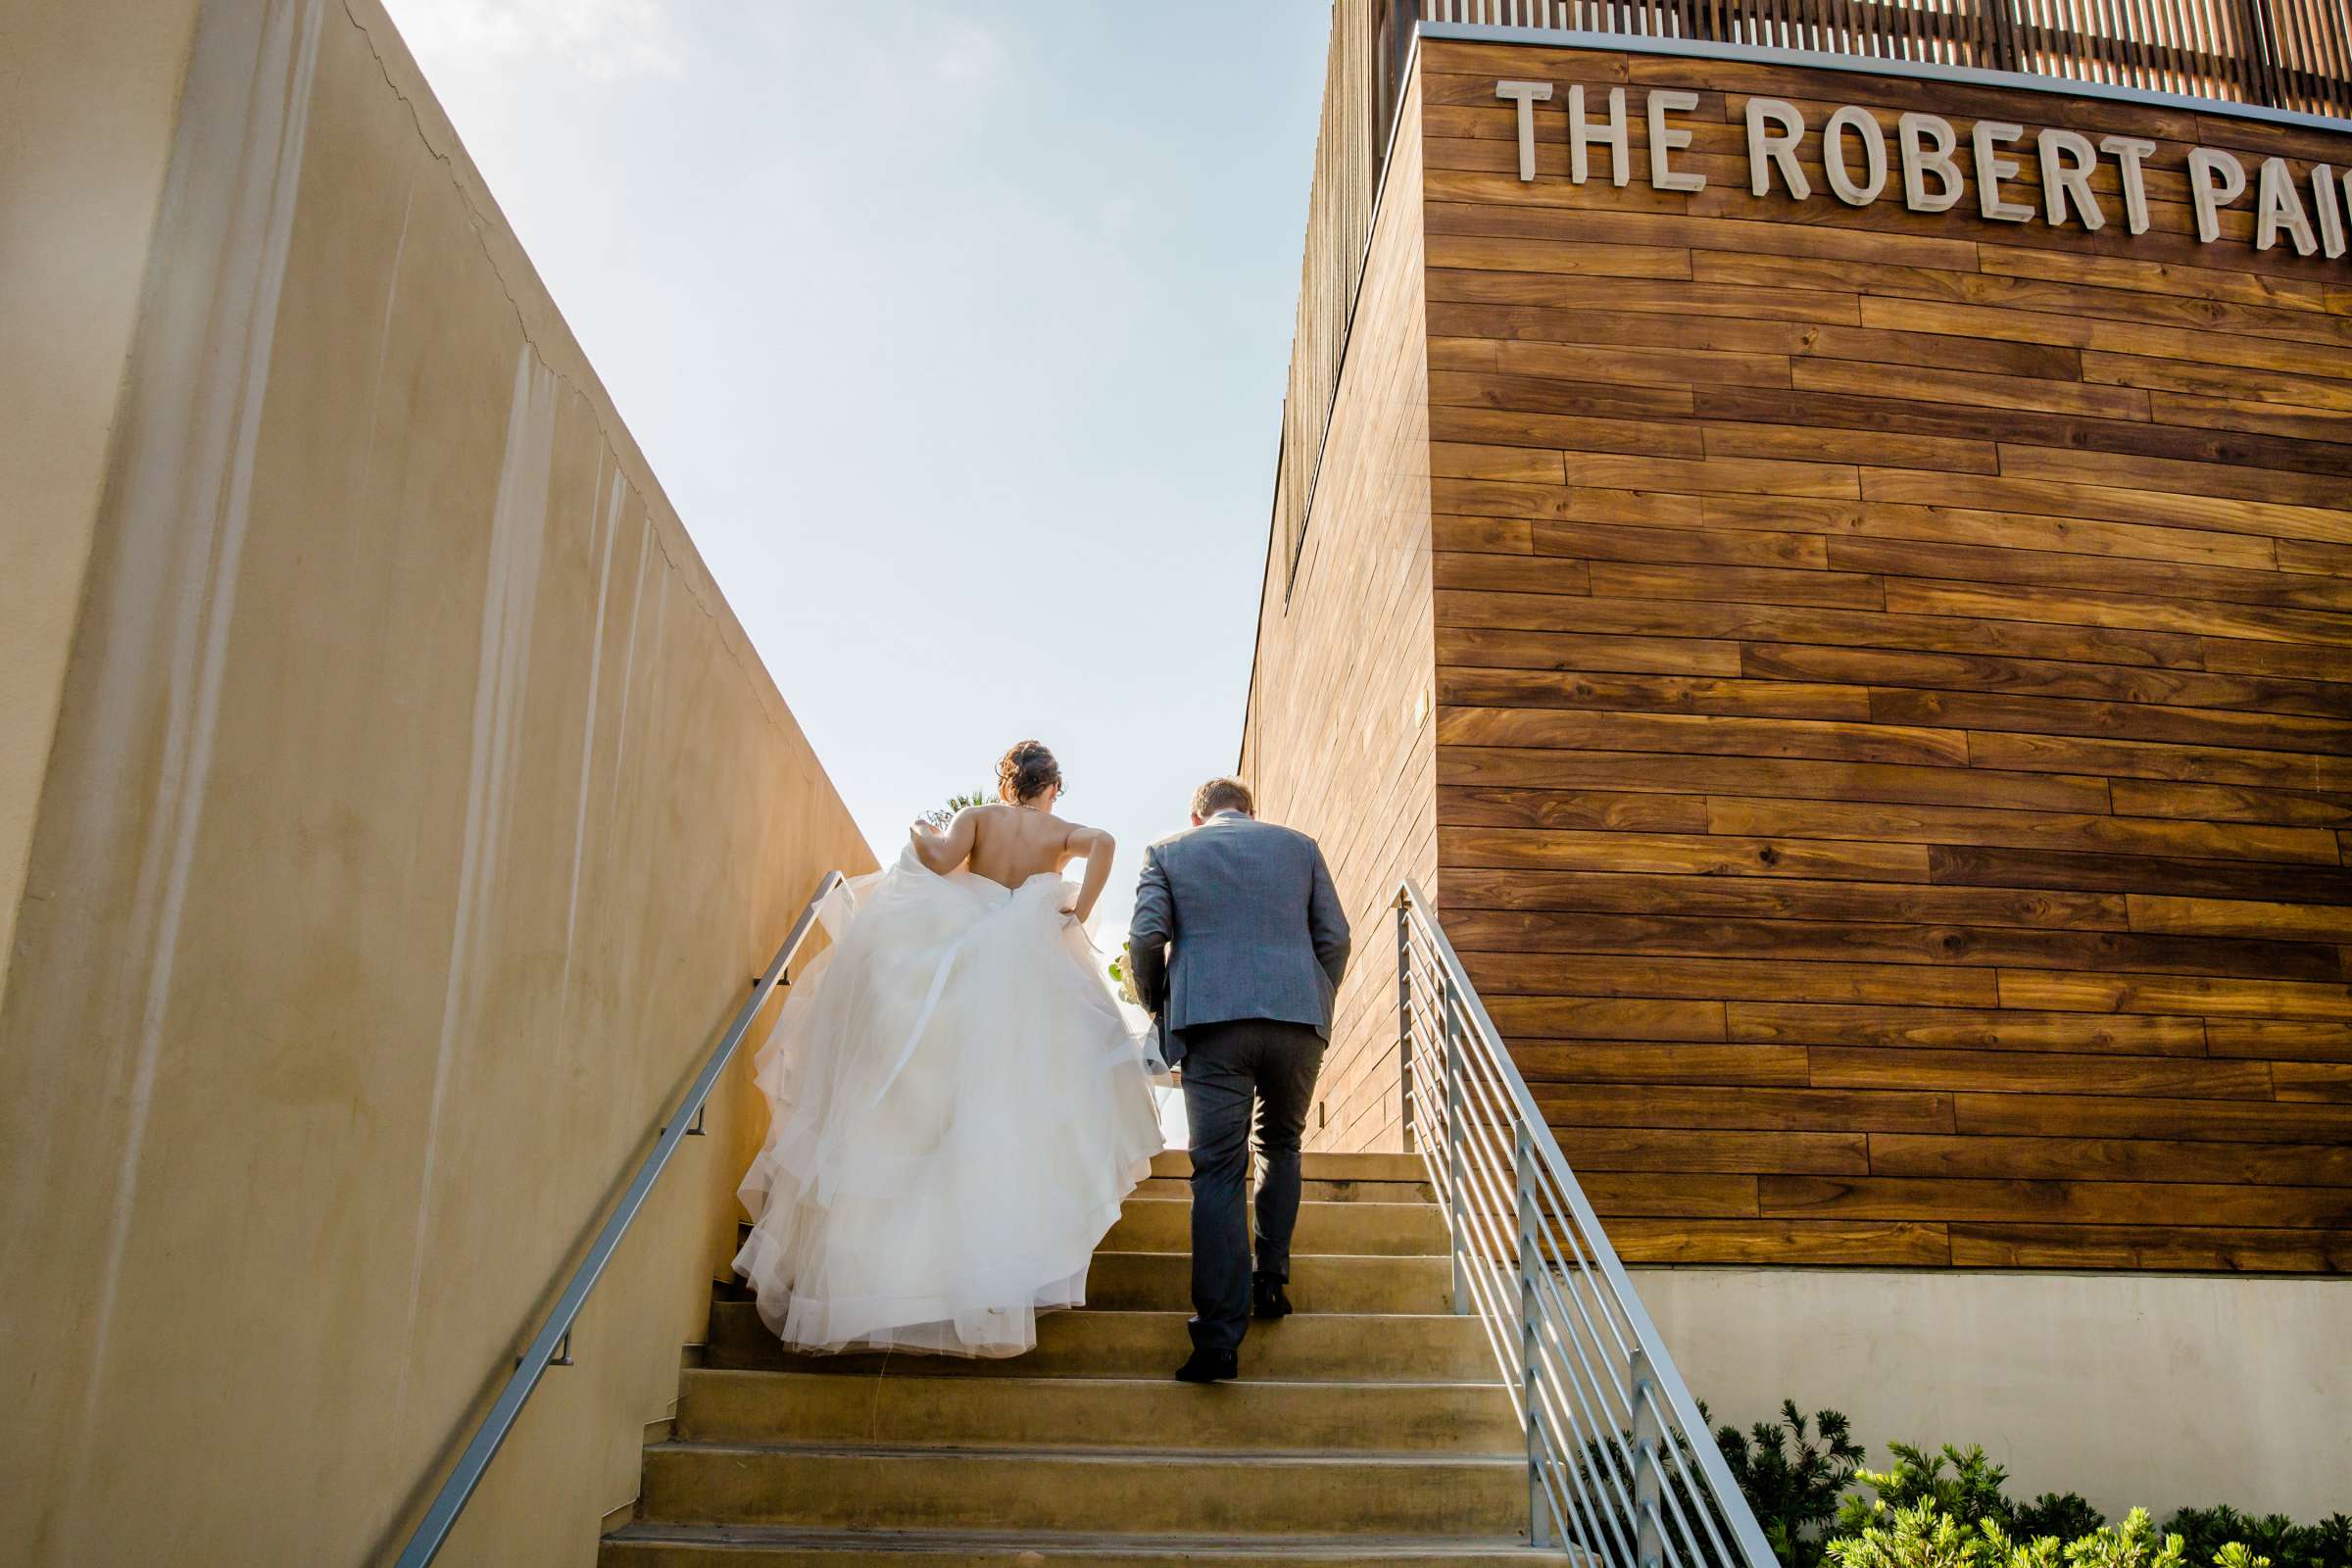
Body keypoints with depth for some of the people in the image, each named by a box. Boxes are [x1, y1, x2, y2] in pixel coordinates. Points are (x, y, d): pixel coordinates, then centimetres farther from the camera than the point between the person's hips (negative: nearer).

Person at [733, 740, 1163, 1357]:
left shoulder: (976, 816, 8)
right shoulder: (1060, 831, 8)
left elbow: (942, 858, -12)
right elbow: (1102, 842, -13)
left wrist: (920, 836, 8)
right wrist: (1078, 915, -10)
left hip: (956, 966, 1)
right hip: (1030, 980, -1)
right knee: (1009, 1111, 6)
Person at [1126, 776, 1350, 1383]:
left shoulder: (1168, 852, 13)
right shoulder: (1298, 846, 18)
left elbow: (1145, 937, 1)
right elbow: (1335, 937, 11)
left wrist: (1159, 1009, 15)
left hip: (1210, 1021, -2)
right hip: (1298, 1016, 2)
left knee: (1218, 1172, -2)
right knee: (1282, 1147, 24)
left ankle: (1219, 1338, -8)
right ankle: (1271, 1282, 18)